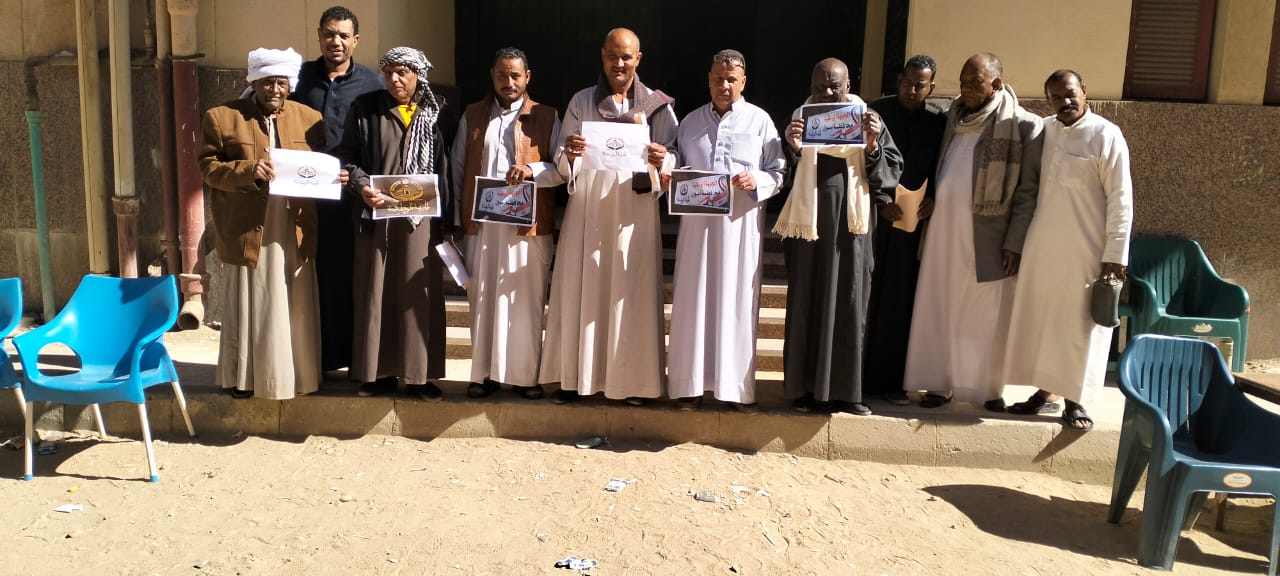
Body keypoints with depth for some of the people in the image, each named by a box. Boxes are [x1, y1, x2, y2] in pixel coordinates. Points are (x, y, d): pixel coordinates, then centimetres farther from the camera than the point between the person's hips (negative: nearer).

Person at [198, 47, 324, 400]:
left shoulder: (310, 119, 9)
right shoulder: (221, 117, 2)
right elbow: (208, 167, -1)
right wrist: (246, 170, -18)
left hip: (294, 231, 2)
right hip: (247, 231, -2)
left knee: (295, 307, 7)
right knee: (249, 306, 5)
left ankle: (295, 375, 19)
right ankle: (244, 377, 16)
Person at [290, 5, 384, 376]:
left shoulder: (372, 83, 5)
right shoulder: (300, 77, 9)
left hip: (354, 195, -1)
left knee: (353, 275, 3)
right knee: (312, 274, 3)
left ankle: (354, 353, 12)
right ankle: (314, 355, 11)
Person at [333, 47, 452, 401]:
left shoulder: (436, 113, 6)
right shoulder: (365, 108, 5)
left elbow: (447, 166, 5)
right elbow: (346, 156, 3)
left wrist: (445, 214, -3)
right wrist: (361, 186, -16)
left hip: (420, 218, 0)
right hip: (376, 216, 1)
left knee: (419, 295, 2)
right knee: (374, 293, 4)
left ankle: (419, 373, 11)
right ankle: (379, 371, 15)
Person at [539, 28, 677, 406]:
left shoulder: (658, 106, 5)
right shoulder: (581, 102, 8)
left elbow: (674, 161, 0)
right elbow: (561, 165, 3)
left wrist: (660, 161, -23)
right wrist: (568, 154, -20)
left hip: (635, 214, -1)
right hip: (587, 211, 1)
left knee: (632, 293, 0)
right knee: (580, 291, 1)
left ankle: (632, 379, 8)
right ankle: (575, 376, 8)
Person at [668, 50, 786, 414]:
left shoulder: (759, 120, 5)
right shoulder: (691, 122, 13)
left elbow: (779, 172, 3)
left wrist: (756, 181, -16)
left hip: (741, 222, -2)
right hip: (697, 220, 2)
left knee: (737, 302, -1)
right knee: (693, 300, 1)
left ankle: (737, 386, 7)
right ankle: (690, 384, 9)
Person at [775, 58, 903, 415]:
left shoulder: (867, 119, 5)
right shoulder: (800, 119, 5)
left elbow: (892, 169, 2)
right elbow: (783, 174, 1)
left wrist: (872, 145, -16)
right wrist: (792, 147, -18)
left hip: (851, 225, 0)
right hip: (809, 224, 0)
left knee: (849, 305, 4)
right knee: (807, 305, 4)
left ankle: (844, 389, 13)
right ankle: (807, 387, 12)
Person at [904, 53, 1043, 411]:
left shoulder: (1023, 126, -5)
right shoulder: (954, 117, 11)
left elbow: (1028, 190, -7)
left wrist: (1015, 243, -13)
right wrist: (928, 213, 4)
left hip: (987, 237, -5)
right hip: (944, 230, 5)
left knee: (987, 315, 4)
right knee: (939, 309, 8)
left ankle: (990, 389, 17)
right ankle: (941, 383, 18)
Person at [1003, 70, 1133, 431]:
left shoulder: (1106, 136, -8)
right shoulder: (1043, 131, 7)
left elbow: (1120, 200, -10)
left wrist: (1115, 255, -13)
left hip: (1086, 252, -5)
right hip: (1042, 247, 5)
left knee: (1079, 324, 3)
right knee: (1039, 318, 10)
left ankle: (1075, 400, 15)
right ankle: (1046, 390, 24)